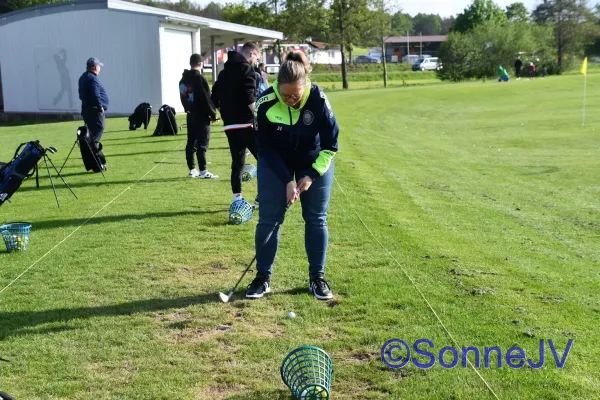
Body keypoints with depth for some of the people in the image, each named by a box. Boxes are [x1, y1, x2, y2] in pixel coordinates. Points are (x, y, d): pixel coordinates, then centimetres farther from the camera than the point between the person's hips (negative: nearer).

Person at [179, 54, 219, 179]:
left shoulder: (183, 79, 11)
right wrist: (213, 113, -6)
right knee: (202, 144, -7)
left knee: (191, 143, 10)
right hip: (201, 115, -8)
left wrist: (188, 109, 18)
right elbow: (206, 99, -15)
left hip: (190, 115, 8)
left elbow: (183, 98, 15)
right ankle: (203, 171, -7)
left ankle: (192, 170, 14)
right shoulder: (200, 78, -14)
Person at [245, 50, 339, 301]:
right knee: (268, 219, 0)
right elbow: (266, 148, -17)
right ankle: (263, 277, 13)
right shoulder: (265, 103, -28)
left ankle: (317, 278, 14)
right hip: (275, 162, 0)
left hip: (315, 161, 0)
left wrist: (311, 176, -20)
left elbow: (330, 145, -16)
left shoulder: (319, 100, -29)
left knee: (316, 219, 2)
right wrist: (287, 180, -20)